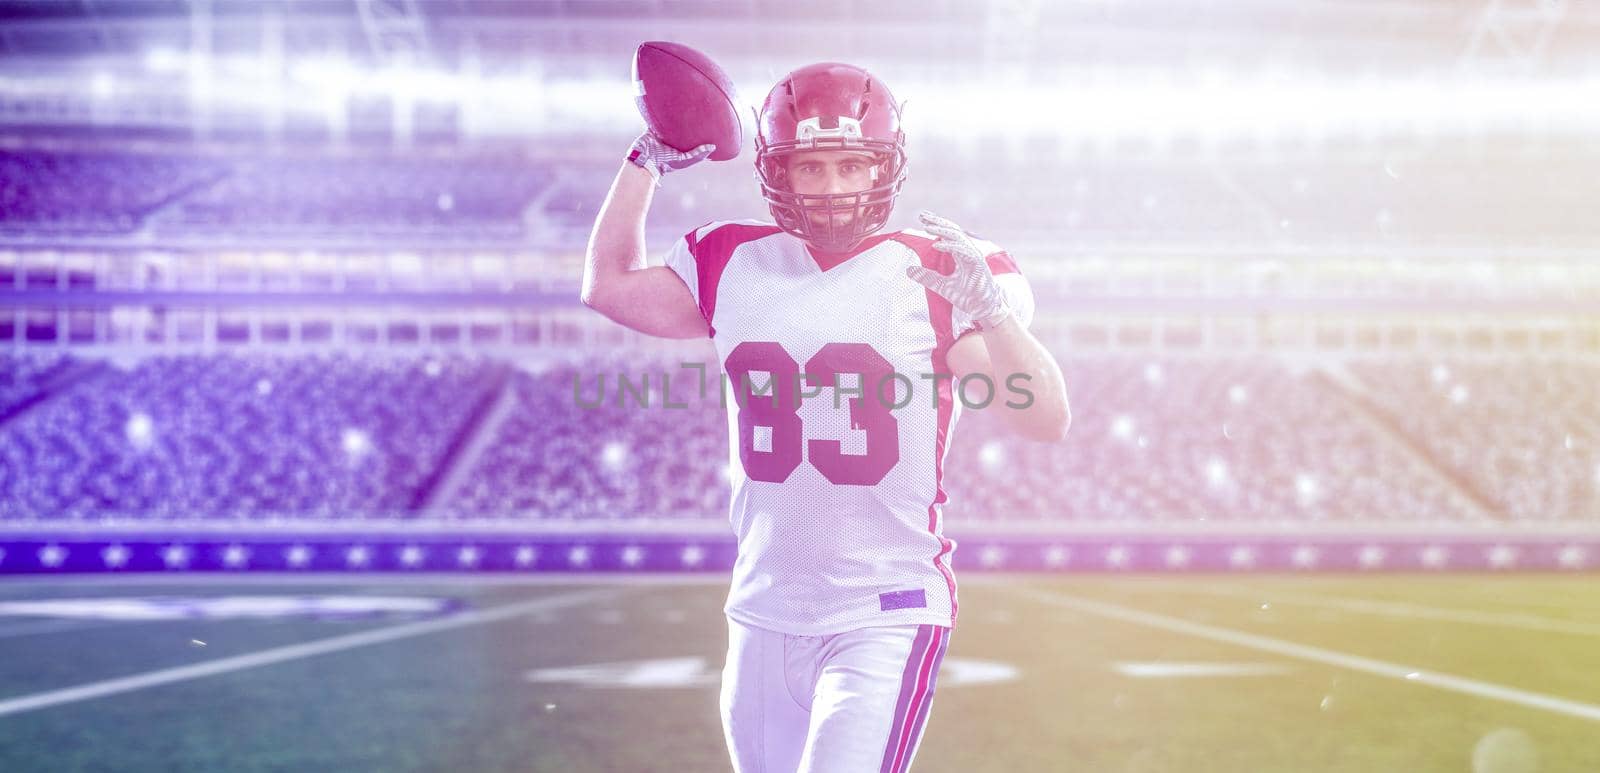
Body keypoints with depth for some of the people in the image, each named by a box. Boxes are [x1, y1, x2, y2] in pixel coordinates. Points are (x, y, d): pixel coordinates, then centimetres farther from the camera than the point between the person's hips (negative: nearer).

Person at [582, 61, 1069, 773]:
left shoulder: (936, 277, -6)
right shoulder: (735, 265, 6)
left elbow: (1048, 421, -13)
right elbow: (609, 286, 22)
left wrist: (993, 311, -28)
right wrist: (648, 161, 17)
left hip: (886, 620, -5)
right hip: (763, 623, 5)